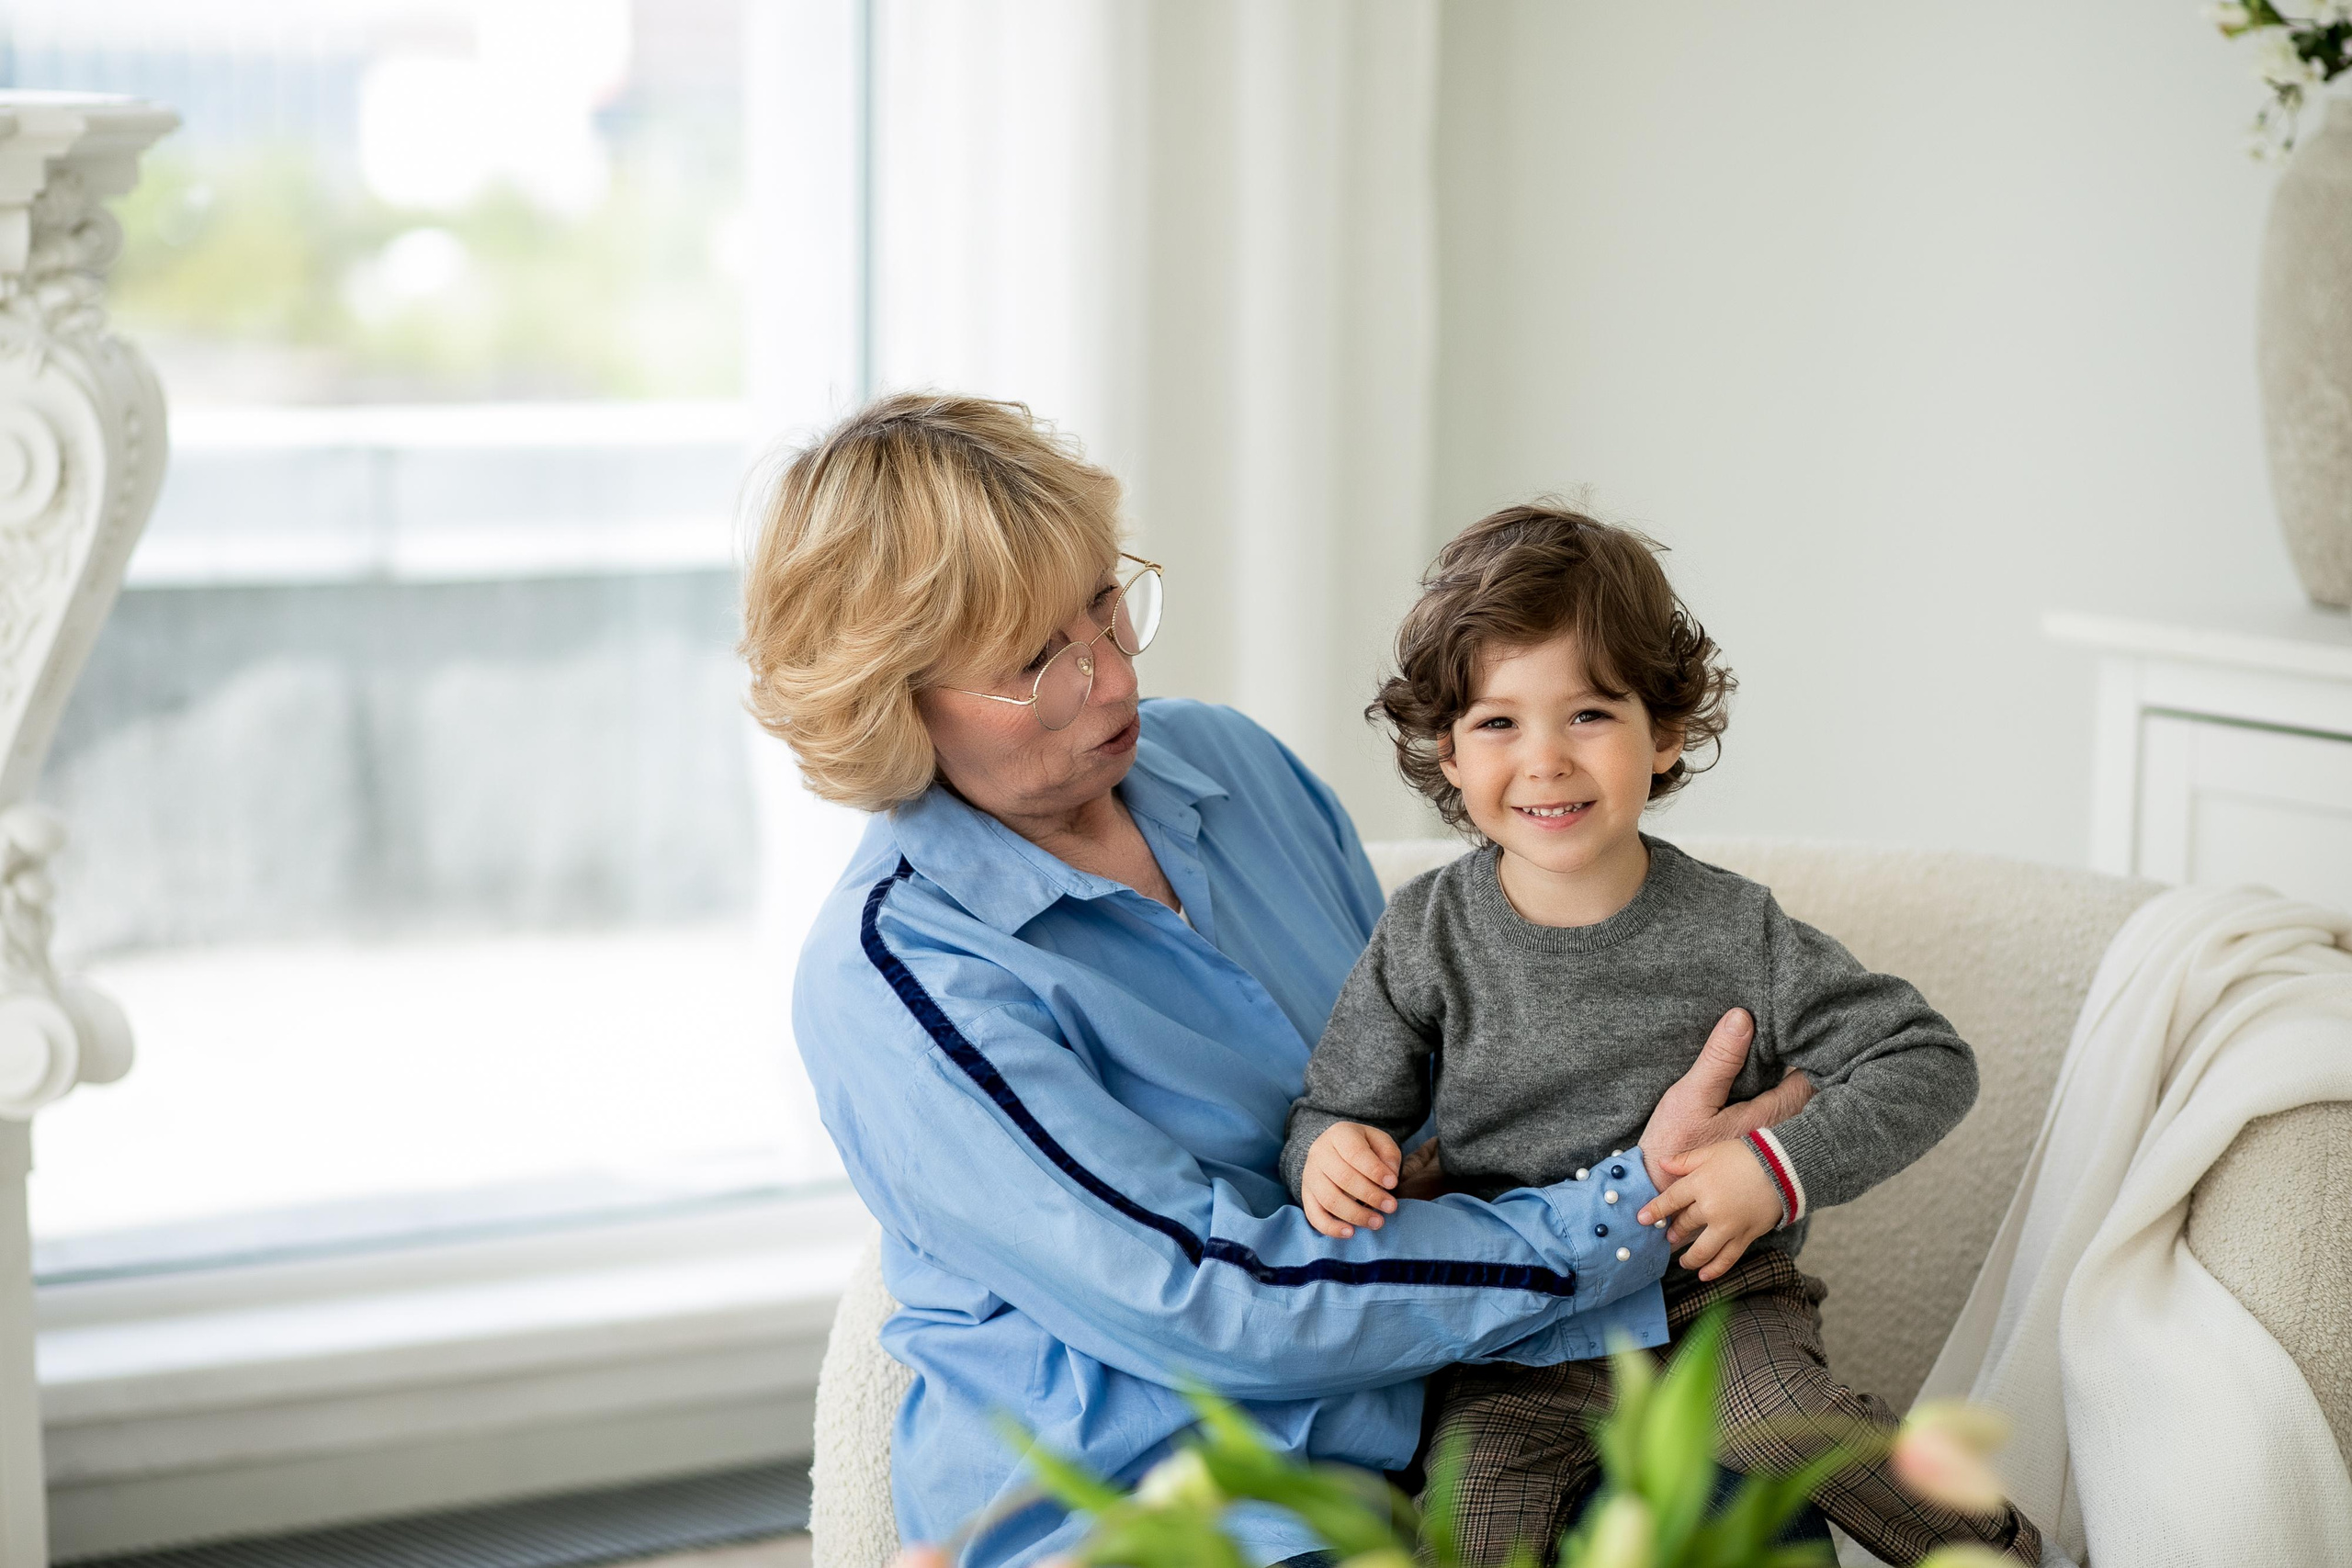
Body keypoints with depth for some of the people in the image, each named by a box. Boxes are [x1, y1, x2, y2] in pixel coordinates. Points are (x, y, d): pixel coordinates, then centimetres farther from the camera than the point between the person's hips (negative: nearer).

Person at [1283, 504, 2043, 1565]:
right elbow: (1338, 1107, 4)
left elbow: (1928, 1064, -4)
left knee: (1776, 1418, -30)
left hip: (1717, 1295, 0)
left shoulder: (1735, 933, -7)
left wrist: (1781, 1167, -18)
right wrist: (1329, 1153, -21)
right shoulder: (1425, 938, -4)